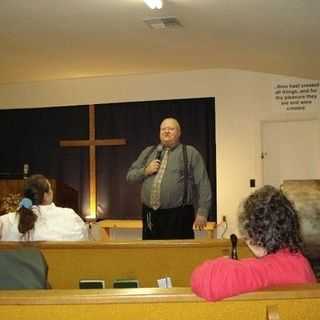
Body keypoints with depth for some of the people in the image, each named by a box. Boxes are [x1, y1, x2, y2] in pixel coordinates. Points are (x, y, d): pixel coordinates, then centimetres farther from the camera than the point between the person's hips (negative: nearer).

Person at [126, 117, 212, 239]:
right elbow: (130, 176, 18)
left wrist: (202, 212, -7)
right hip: (150, 216, 4)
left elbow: (203, 185, 0)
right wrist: (145, 171, -1)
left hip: (178, 217, -3)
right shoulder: (148, 152, 17)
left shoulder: (190, 153, 4)